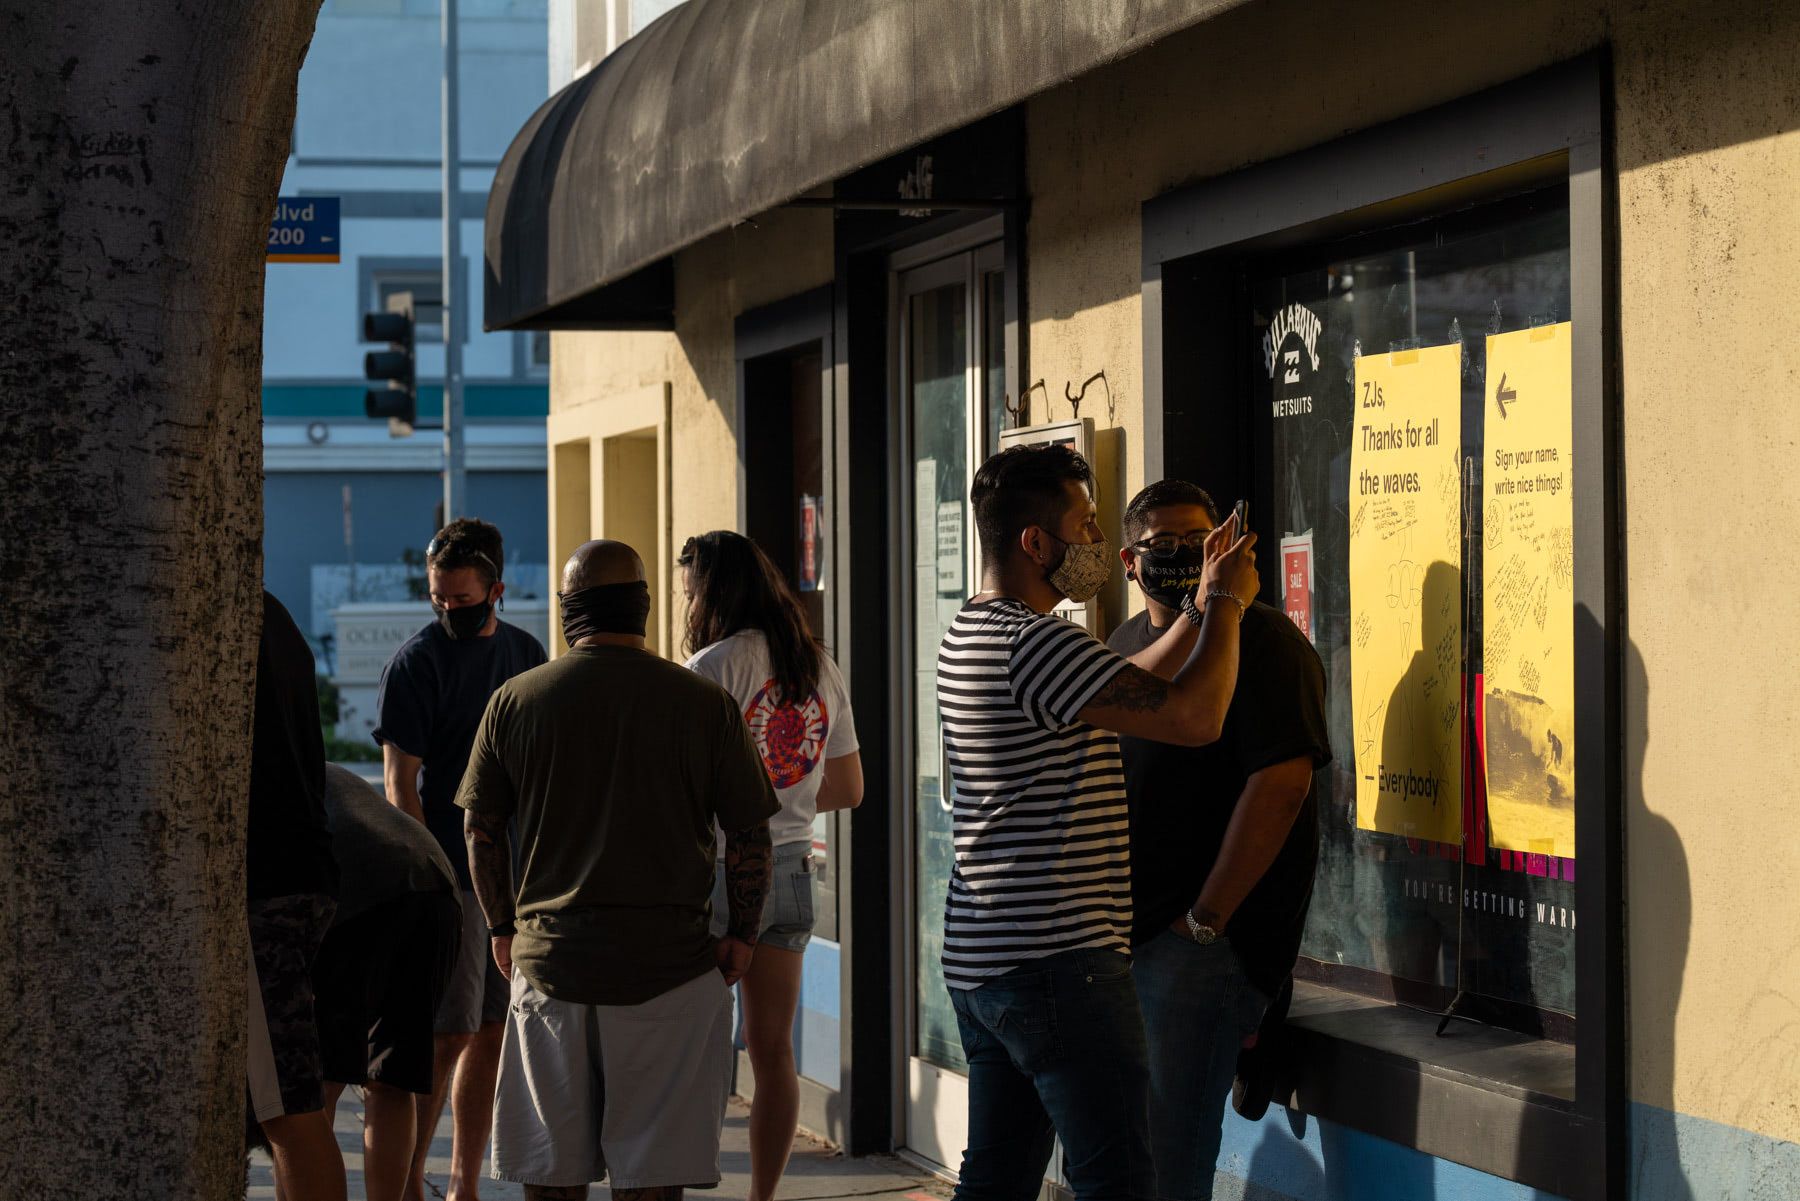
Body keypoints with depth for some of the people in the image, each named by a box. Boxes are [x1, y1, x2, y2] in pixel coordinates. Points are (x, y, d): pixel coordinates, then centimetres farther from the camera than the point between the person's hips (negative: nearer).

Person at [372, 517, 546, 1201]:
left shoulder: (525, 653, 11)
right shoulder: (416, 662, -6)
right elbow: (399, 783, -8)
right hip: (450, 875, -6)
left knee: (493, 1035, 7)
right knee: (448, 1037, -7)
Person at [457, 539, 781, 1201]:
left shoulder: (514, 700, 1)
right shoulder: (704, 703, -3)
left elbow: (481, 829, 7)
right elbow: (750, 834, -1)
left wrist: (503, 928, 18)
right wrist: (742, 935, 10)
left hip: (548, 962, 2)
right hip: (669, 962, -1)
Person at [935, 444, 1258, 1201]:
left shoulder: (970, 638, 14)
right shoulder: (1036, 645, -18)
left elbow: (1128, 690, 23)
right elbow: (1192, 717, -22)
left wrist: (1200, 610, 18)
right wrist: (1227, 603, -7)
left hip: (978, 959, 10)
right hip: (1058, 960, -10)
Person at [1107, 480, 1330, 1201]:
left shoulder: (1262, 642, -9)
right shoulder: (1126, 644, 17)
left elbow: (1282, 781, -19)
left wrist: (1206, 919, -19)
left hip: (1207, 943, -8)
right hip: (1122, 935, 8)